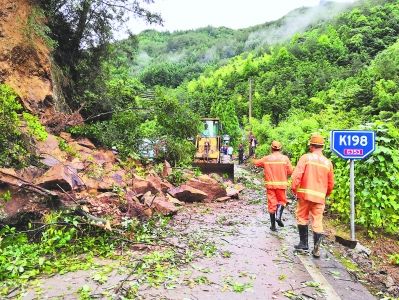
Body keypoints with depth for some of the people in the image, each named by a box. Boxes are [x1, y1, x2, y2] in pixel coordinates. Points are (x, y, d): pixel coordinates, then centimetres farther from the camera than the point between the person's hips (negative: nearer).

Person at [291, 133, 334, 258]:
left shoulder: (306, 157, -7)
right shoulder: (328, 162, 5)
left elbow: (296, 175, -15)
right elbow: (331, 183, 11)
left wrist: (294, 189, -3)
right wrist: (326, 194, 26)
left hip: (305, 194, -2)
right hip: (319, 196, 3)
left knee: (302, 218, 15)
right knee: (317, 222, 8)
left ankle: (303, 243, 20)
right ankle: (316, 249, 5)